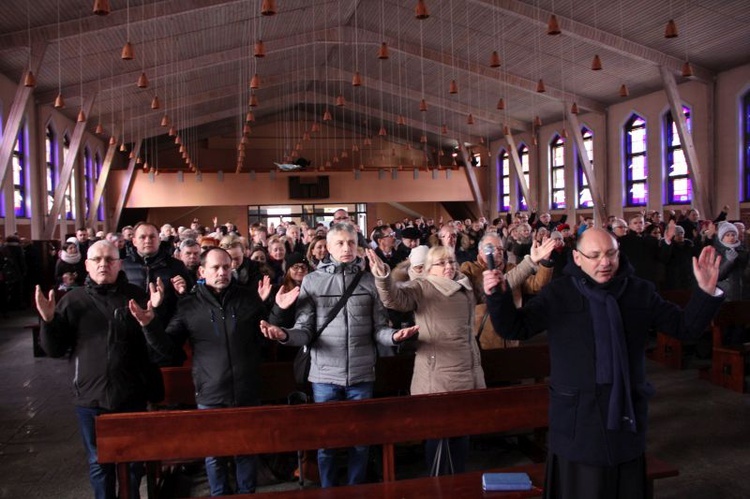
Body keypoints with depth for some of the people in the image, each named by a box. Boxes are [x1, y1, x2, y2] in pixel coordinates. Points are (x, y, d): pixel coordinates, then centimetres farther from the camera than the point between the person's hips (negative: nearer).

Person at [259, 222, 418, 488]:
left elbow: (378, 328, 1)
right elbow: (304, 329, -3)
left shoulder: (369, 281, 2)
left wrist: (393, 336, -20)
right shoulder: (312, 280, 0)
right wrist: (284, 335, -23)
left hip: (362, 375, 1)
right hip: (325, 375, -1)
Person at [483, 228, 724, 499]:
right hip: (577, 419, -2)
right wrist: (496, 295, -28)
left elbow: (686, 326, 4)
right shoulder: (557, 293, -6)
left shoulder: (640, 291, 2)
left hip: (626, 412, 3)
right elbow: (514, 328, -10)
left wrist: (707, 292, -12)